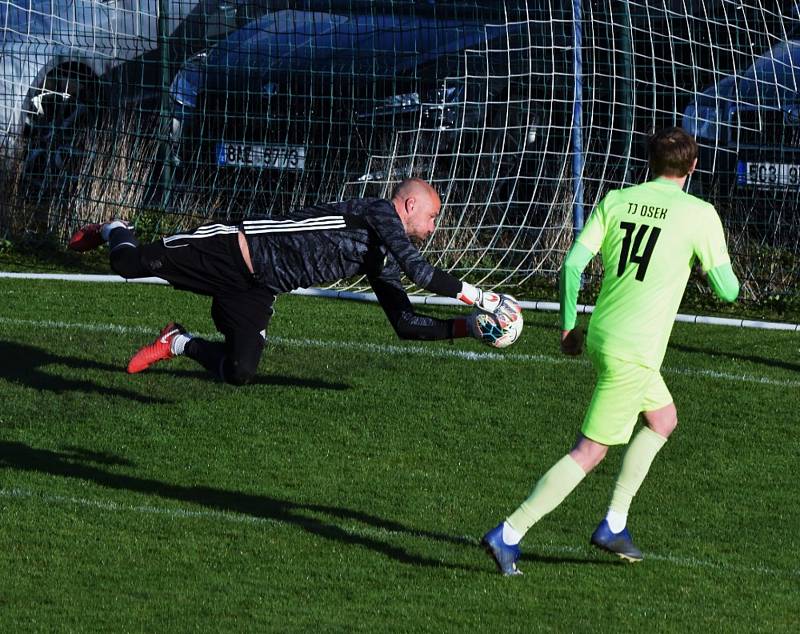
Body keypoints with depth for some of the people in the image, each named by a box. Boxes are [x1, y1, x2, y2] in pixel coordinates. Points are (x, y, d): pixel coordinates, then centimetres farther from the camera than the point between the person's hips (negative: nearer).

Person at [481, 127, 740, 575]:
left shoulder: (616, 201, 6)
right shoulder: (700, 215, -7)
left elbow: (573, 264, 1)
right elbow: (727, 290, -4)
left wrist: (569, 327, 12)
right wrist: (716, 262, 18)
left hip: (601, 335, 7)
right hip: (636, 351, -7)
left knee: (663, 419, 26)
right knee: (591, 451, -2)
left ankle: (614, 524, 23)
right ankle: (509, 534, -8)